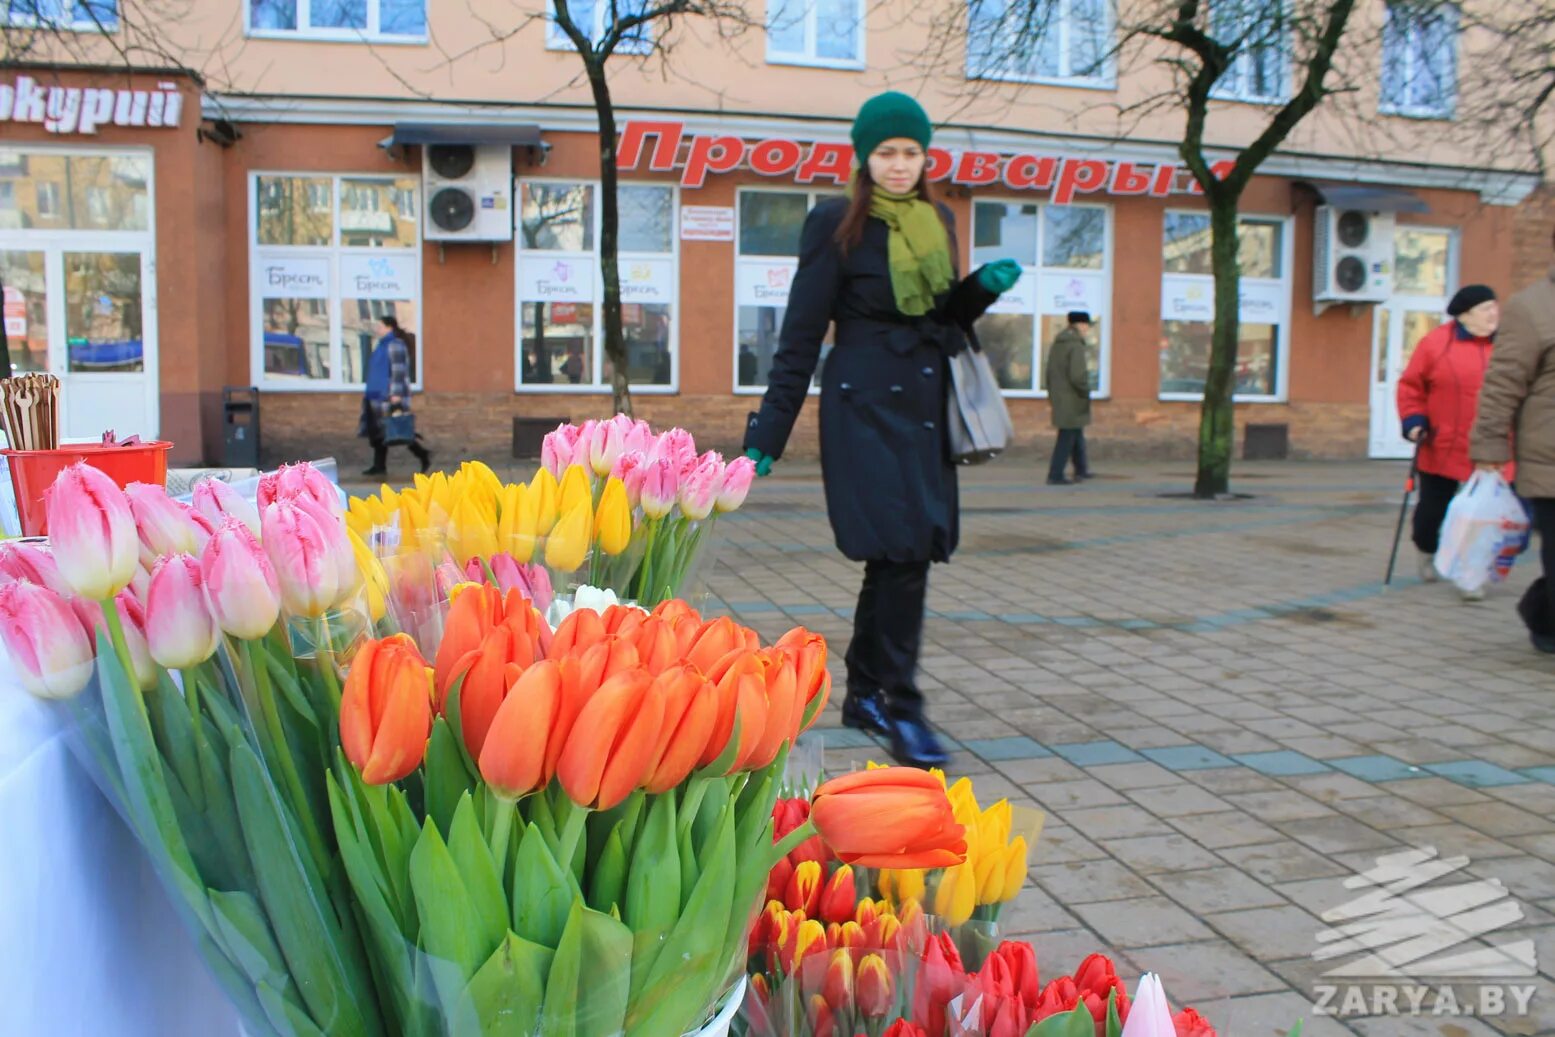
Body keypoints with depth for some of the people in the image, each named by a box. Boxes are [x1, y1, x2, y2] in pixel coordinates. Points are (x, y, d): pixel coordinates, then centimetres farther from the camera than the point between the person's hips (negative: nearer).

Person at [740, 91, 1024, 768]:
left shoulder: (937, 221, 13)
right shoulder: (837, 224, -5)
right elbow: (801, 334, -6)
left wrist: (985, 286, -1)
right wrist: (768, 434, -9)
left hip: (925, 406, 6)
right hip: (866, 405, -6)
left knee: (899, 556, 9)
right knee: (903, 552, -14)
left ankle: (864, 695, 23)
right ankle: (901, 708, -3)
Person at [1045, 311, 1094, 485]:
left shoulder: (1056, 343, 10)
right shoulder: (1076, 345, -18)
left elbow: (1050, 371, 16)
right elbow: (1077, 376, -24)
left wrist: (1051, 394, 25)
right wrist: (1087, 392, -9)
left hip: (1059, 398, 9)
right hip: (1073, 399, -9)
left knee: (1077, 433, 21)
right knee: (1067, 437, -2)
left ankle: (1081, 470, 30)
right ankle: (1055, 476, -1)